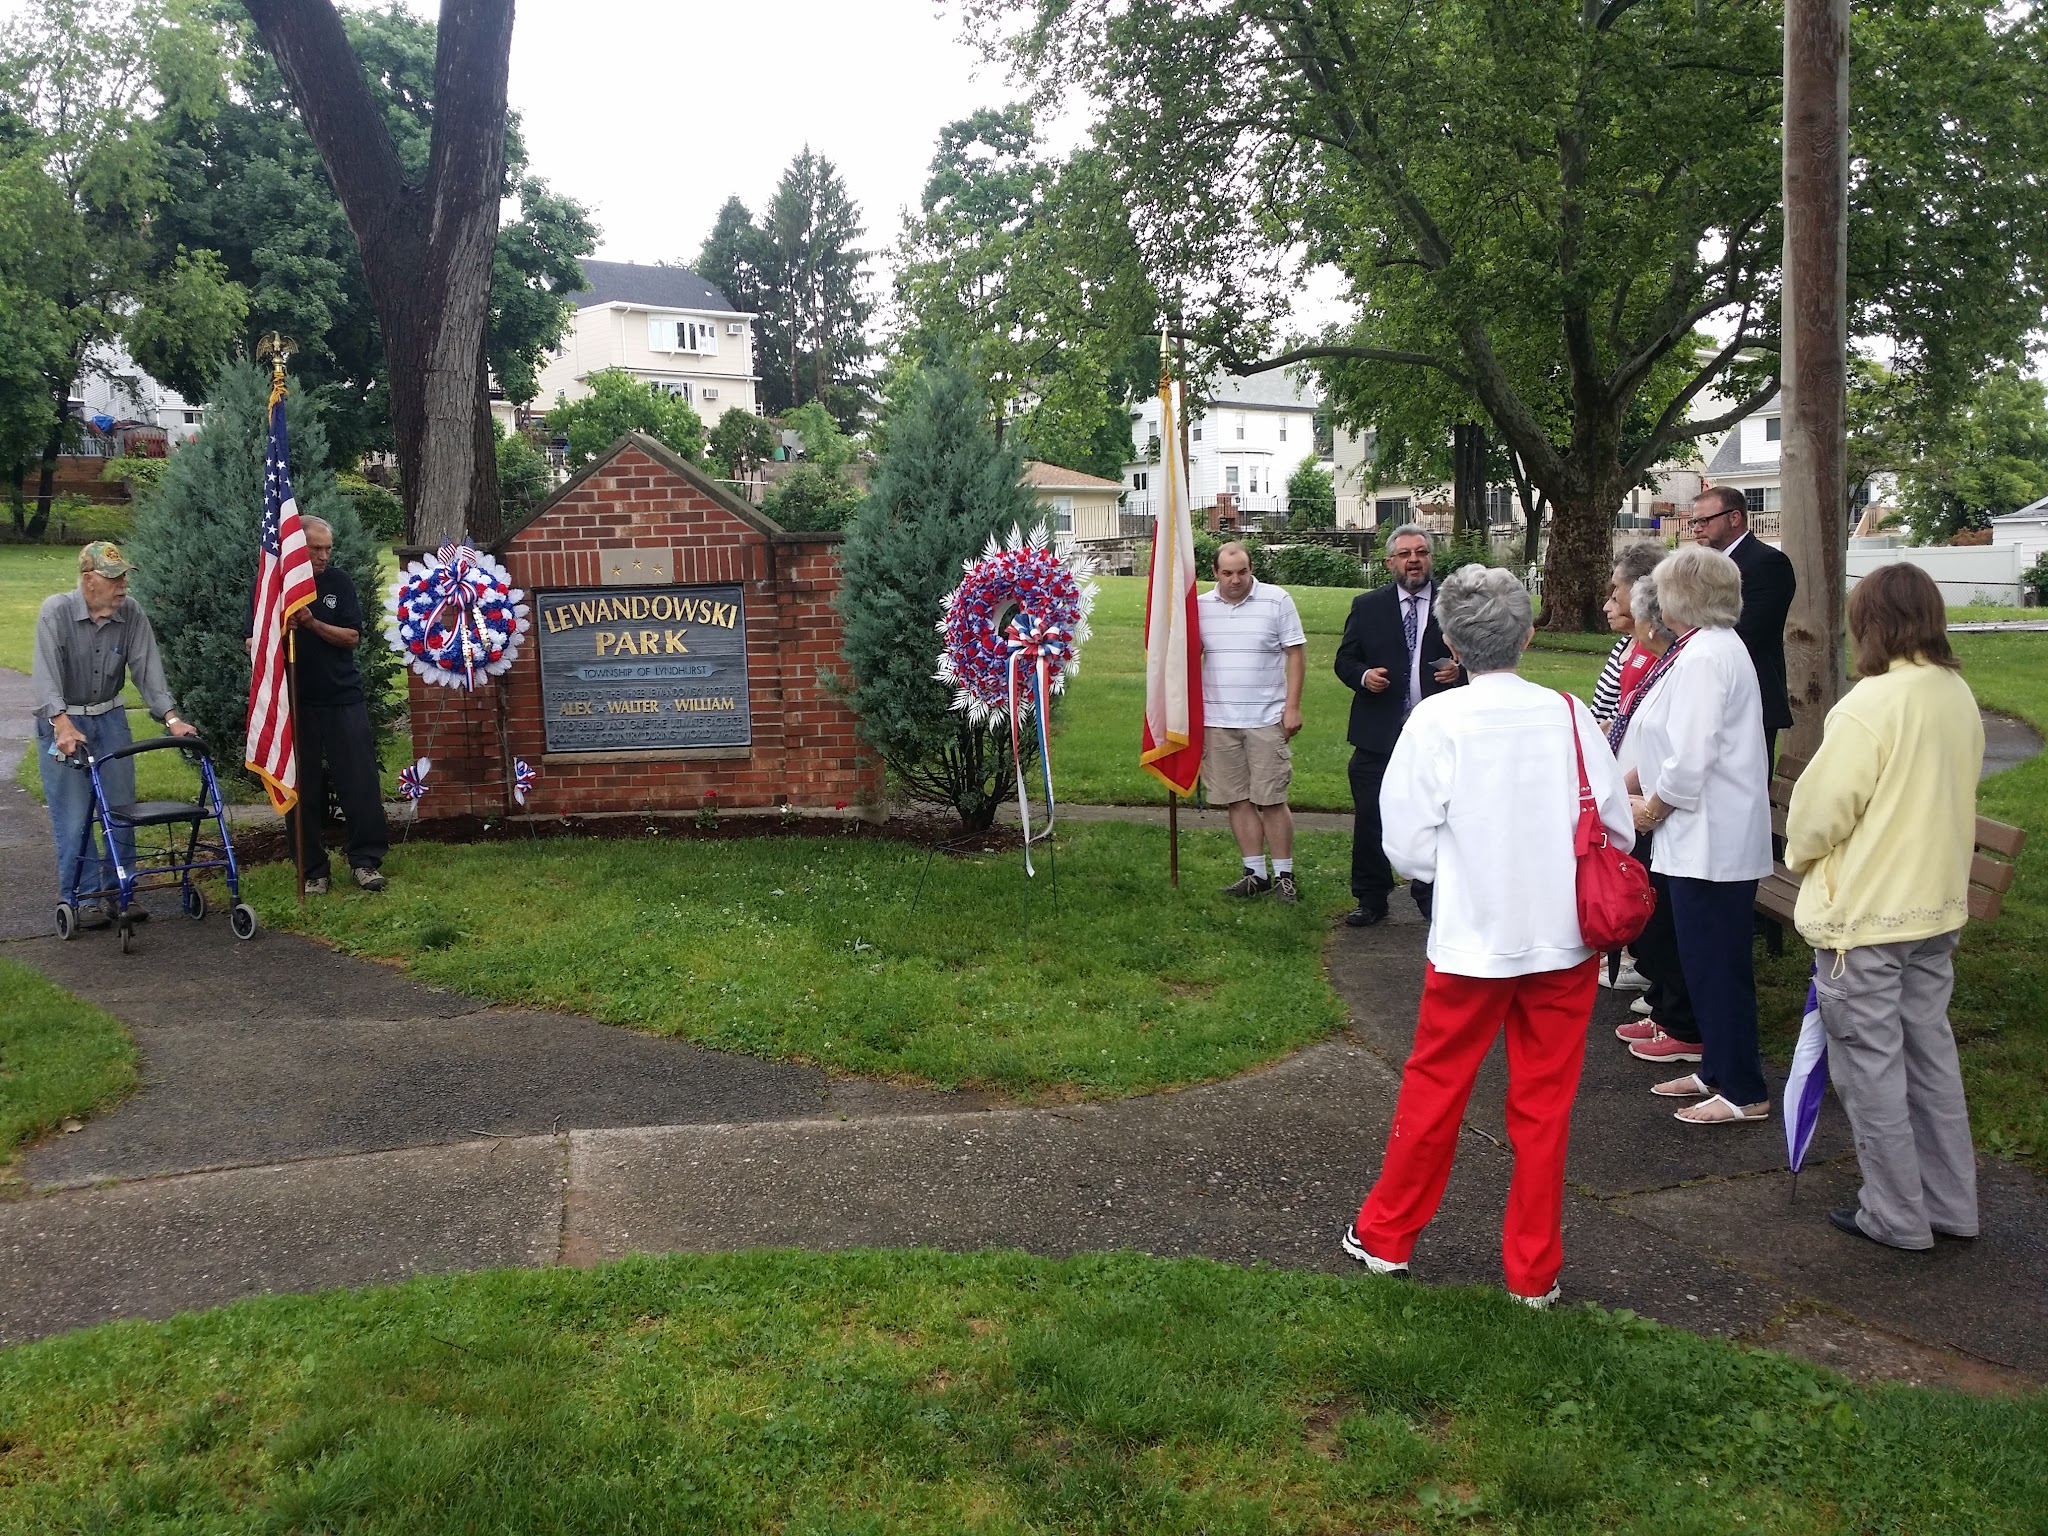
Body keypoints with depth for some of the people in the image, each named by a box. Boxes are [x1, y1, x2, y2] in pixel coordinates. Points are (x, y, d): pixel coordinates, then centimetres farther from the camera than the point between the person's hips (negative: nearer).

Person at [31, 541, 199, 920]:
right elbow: (46, 672, -26)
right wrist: (63, 723, -39)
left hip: (110, 718, 4)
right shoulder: (56, 611, -18)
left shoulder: (131, 613, -8)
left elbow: (148, 668, -8)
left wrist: (171, 717, -19)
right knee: (73, 817, -3)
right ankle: (76, 899, 8)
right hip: (62, 722, -4)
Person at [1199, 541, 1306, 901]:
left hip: (1267, 719, -3)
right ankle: (1255, 873, 15)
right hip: (1217, 721, 3)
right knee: (1237, 799, 6)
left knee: (1271, 799, -3)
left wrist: (1293, 707, -7)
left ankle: (1284, 875, 6)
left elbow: (1296, 653, -1)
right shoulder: (1200, 607, 7)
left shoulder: (1277, 601, -1)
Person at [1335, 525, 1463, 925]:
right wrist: (1363, 676, -12)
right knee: (1369, 818, 3)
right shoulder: (1366, 606, 7)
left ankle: (1430, 895, 22)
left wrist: (1459, 669, -14)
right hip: (1378, 732, 1)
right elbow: (1344, 660, 9)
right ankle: (1371, 899, 16)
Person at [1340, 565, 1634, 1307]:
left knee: (1433, 1089, 15)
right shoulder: (1568, 714, -8)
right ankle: (1534, 1269, 24)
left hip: (1472, 939, -1)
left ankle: (1385, 1235, 31)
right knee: (1544, 1105, 13)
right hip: (1563, 939, 2)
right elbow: (1619, 828, -2)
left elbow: (1408, 847, -11)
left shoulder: (1436, 720, -13)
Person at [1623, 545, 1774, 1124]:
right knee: (1708, 960, 17)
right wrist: (1631, 788, 14)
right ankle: (1717, 1071, 28)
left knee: (1716, 963, -1)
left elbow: (1690, 758, -24)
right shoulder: (1713, 647, 13)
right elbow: (1674, 744, 17)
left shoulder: (1704, 656, -19)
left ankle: (1742, 1092, 8)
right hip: (1711, 837, 10)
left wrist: (1652, 809, -9)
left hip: (1712, 839, -10)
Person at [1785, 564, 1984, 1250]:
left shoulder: (1870, 704, -21)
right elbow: (1952, 796, 12)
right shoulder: (1960, 698, 3)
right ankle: (1950, 1204, 27)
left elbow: (1820, 809, -17)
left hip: (1864, 911, -8)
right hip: (1937, 905, 8)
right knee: (1929, 1053, 17)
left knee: (1870, 1064, 5)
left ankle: (1895, 1215, 15)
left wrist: (1799, 852, 3)